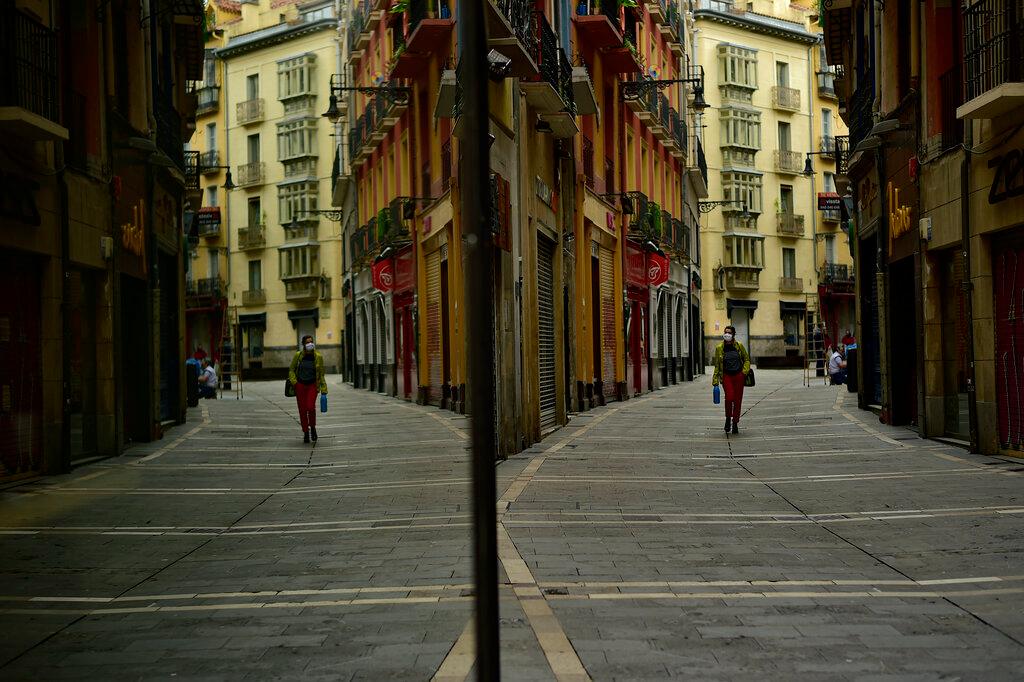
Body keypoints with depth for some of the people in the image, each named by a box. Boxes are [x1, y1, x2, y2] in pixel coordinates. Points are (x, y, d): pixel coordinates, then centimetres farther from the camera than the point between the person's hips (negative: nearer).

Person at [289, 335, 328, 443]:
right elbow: (291, 369, 8)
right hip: (300, 385, 1)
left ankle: (313, 427, 7)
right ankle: (305, 433, 15)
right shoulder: (298, 355, -4)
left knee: (311, 407, -19)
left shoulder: (318, 357, -5)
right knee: (302, 410, 1)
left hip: (312, 385, -1)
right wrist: (293, 381, -8)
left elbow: (321, 374, 2)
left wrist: (324, 389, 0)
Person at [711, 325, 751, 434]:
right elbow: (717, 365, 6)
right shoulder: (719, 348, 1)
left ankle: (735, 423, 15)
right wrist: (715, 380, 4)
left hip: (739, 376, 1)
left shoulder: (739, 346, 2)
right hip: (726, 376, -1)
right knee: (729, 397, -20)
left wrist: (744, 371, -2)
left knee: (737, 400, 2)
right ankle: (728, 419, 3)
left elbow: (747, 359, 13)